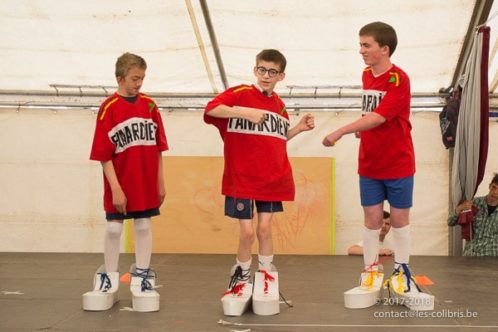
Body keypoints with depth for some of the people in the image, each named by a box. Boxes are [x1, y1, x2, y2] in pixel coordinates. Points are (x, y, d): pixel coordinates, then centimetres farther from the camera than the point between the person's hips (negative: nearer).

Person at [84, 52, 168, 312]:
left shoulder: (149, 105, 2)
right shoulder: (108, 108, -10)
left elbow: (157, 147, 7)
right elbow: (104, 155, -12)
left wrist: (160, 181, 7)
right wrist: (116, 189, -15)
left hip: (146, 183, 3)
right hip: (120, 185, -3)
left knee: (144, 226, 10)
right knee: (113, 228, 7)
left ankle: (142, 274, 22)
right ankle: (110, 276, 21)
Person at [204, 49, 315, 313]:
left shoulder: (279, 105, 11)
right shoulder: (240, 94, -6)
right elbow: (211, 108, -22)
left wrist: (299, 128, 7)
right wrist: (245, 112, -31)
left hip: (272, 180, 4)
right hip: (241, 179, -4)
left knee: (265, 228, 4)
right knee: (247, 232, -1)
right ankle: (241, 274, 25)